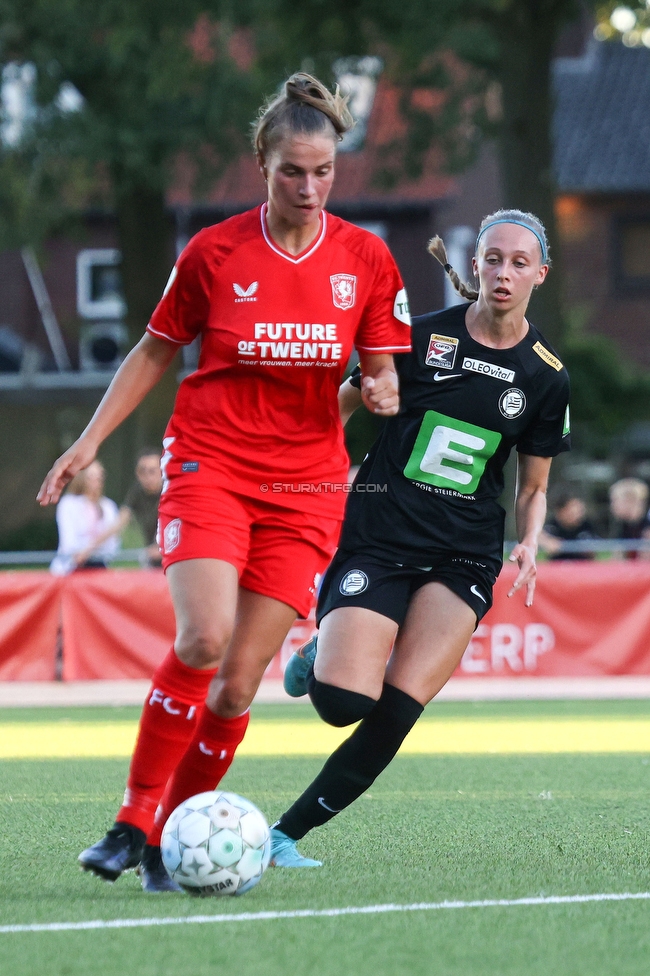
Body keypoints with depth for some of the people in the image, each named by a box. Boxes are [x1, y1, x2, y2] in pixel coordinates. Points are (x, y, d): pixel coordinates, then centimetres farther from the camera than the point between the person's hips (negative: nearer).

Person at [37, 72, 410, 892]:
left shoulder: (365, 259, 2)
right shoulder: (214, 253, -2)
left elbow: (382, 366, 10)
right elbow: (155, 350, 10)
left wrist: (383, 392, -14)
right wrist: (89, 441, 4)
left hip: (305, 488, 2)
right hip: (208, 465, -2)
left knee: (238, 682, -5)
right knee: (204, 639, -25)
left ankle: (170, 839, 11)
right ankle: (132, 820, -12)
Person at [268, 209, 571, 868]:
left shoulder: (546, 378, 5)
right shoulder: (422, 337, -2)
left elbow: (533, 487, 15)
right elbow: (342, 407, 8)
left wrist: (529, 546, -4)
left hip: (465, 556, 2)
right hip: (379, 535, -2)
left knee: (396, 711, -16)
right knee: (344, 701, -18)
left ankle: (287, 833, -5)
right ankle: (319, 658, 19)